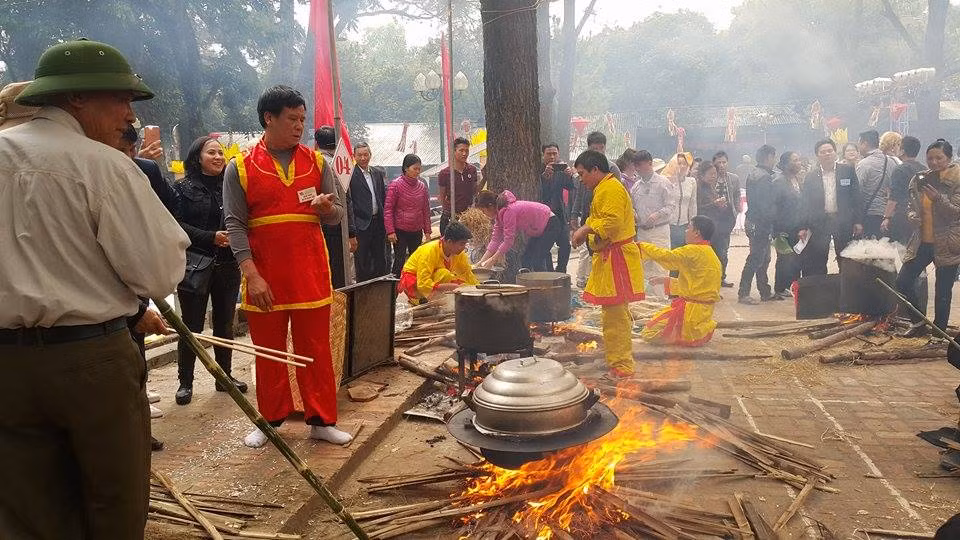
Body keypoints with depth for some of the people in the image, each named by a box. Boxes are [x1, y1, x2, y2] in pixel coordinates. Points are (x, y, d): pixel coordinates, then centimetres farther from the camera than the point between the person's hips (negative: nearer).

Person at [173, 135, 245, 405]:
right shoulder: (183, 188, 0)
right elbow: (177, 225, -9)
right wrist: (211, 238, -17)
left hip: (228, 265, 4)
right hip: (195, 266, -3)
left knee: (225, 323, 12)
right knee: (192, 326, 1)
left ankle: (226, 376, 23)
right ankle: (185, 382, 12)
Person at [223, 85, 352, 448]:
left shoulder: (316, 163, 7)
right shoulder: (240, 169, 0)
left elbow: (338, 215, 9)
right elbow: (235, 225, -5)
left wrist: (327, 208, -16)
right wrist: (251, 275, -14)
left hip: (311, 276, 2)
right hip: (264, 278, -1)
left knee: (316, 350, 6)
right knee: (269, 353, 10)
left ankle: (321, 420, 16)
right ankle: (271, 421, 24)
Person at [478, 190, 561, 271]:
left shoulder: (508, 211, -29)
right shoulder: (499, 214, 1)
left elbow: (508, 240, -29)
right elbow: (496, 239, 0)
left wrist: (492, 261, -24)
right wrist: (482, 261, -6)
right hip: (539, 230, 10)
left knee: (537, 261, -17)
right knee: (525, 260, 6)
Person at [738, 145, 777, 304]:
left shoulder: (753, 174, 13)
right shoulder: (764, 177, -17)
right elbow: (766, 206, -22)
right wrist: (773, 222, -14)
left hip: (752, 221, 10)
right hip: (760, 225, -10)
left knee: (763, 258, 15)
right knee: (756, 259, -4)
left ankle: (765, 292, 23)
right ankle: (743, 293, 1)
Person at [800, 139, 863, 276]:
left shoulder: (848, 171, 3)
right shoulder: (810, 176, 4)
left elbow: (856, 197, 2)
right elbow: (804, 203, 2)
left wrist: (858, 221, -3)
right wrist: (803, 227, -4)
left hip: (843, 222, 0)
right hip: (819, 222, 0)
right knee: (817, 265, 2)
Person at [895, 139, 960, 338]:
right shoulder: (919, 179, 5)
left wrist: (937, 198, -29)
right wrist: (912, 216, -8)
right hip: (922, 243, 5)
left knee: (943, 291, 4)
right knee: (903, 281, 0)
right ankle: (918, 323, 18)